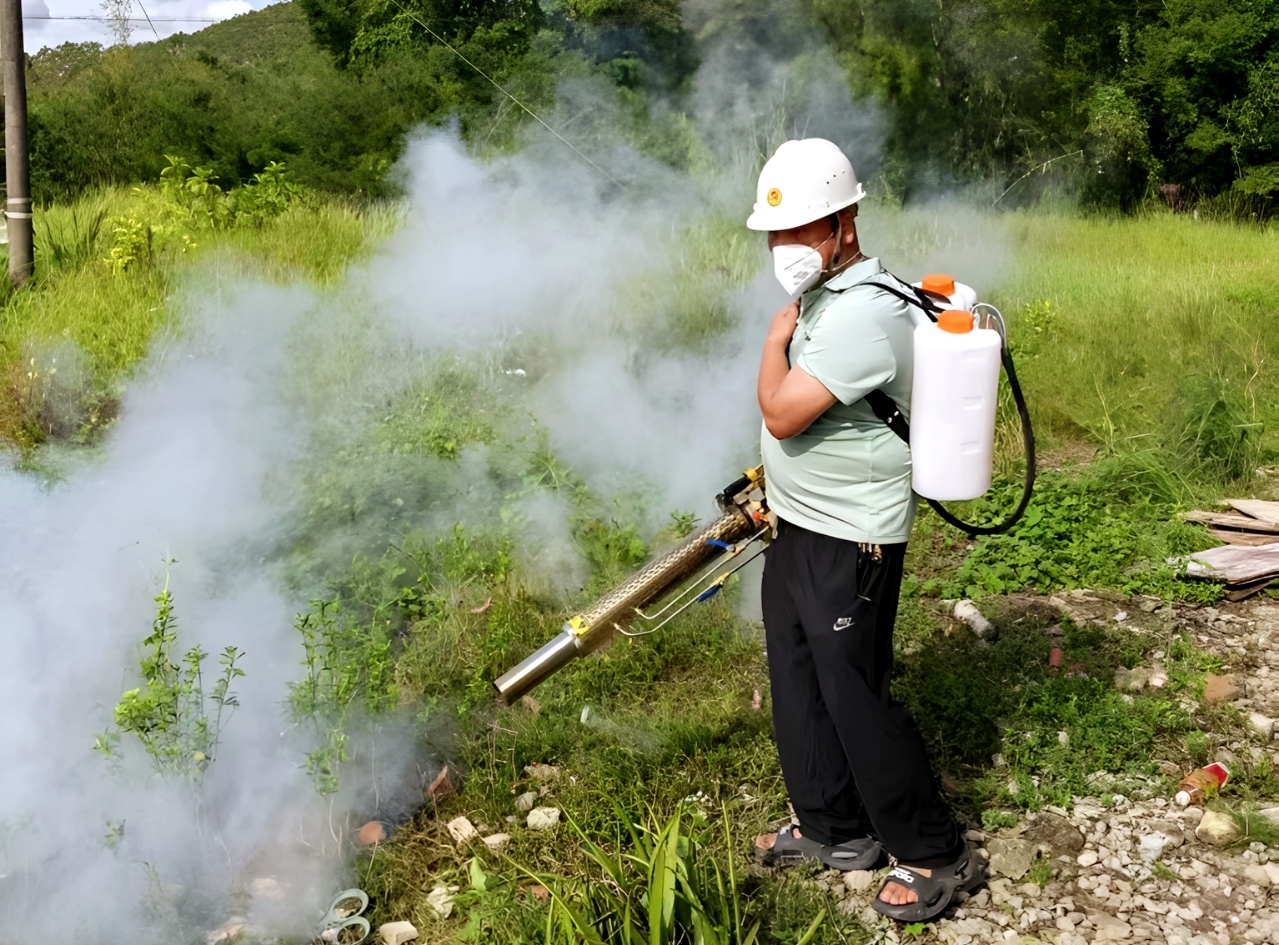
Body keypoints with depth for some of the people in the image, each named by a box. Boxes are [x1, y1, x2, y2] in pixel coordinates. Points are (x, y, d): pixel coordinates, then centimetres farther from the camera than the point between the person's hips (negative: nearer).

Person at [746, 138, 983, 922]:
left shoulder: (863, 312, -23)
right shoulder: (823, 296, 9)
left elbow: (783, 413, -26)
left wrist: (776, 337, -10)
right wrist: (772, 487, 20)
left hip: (850, 542, -10)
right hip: (800, 527, 10)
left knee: (854, 697, -1)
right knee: (799, 685, 17)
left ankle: (937, 855, 16)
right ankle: (836, 829, 33)